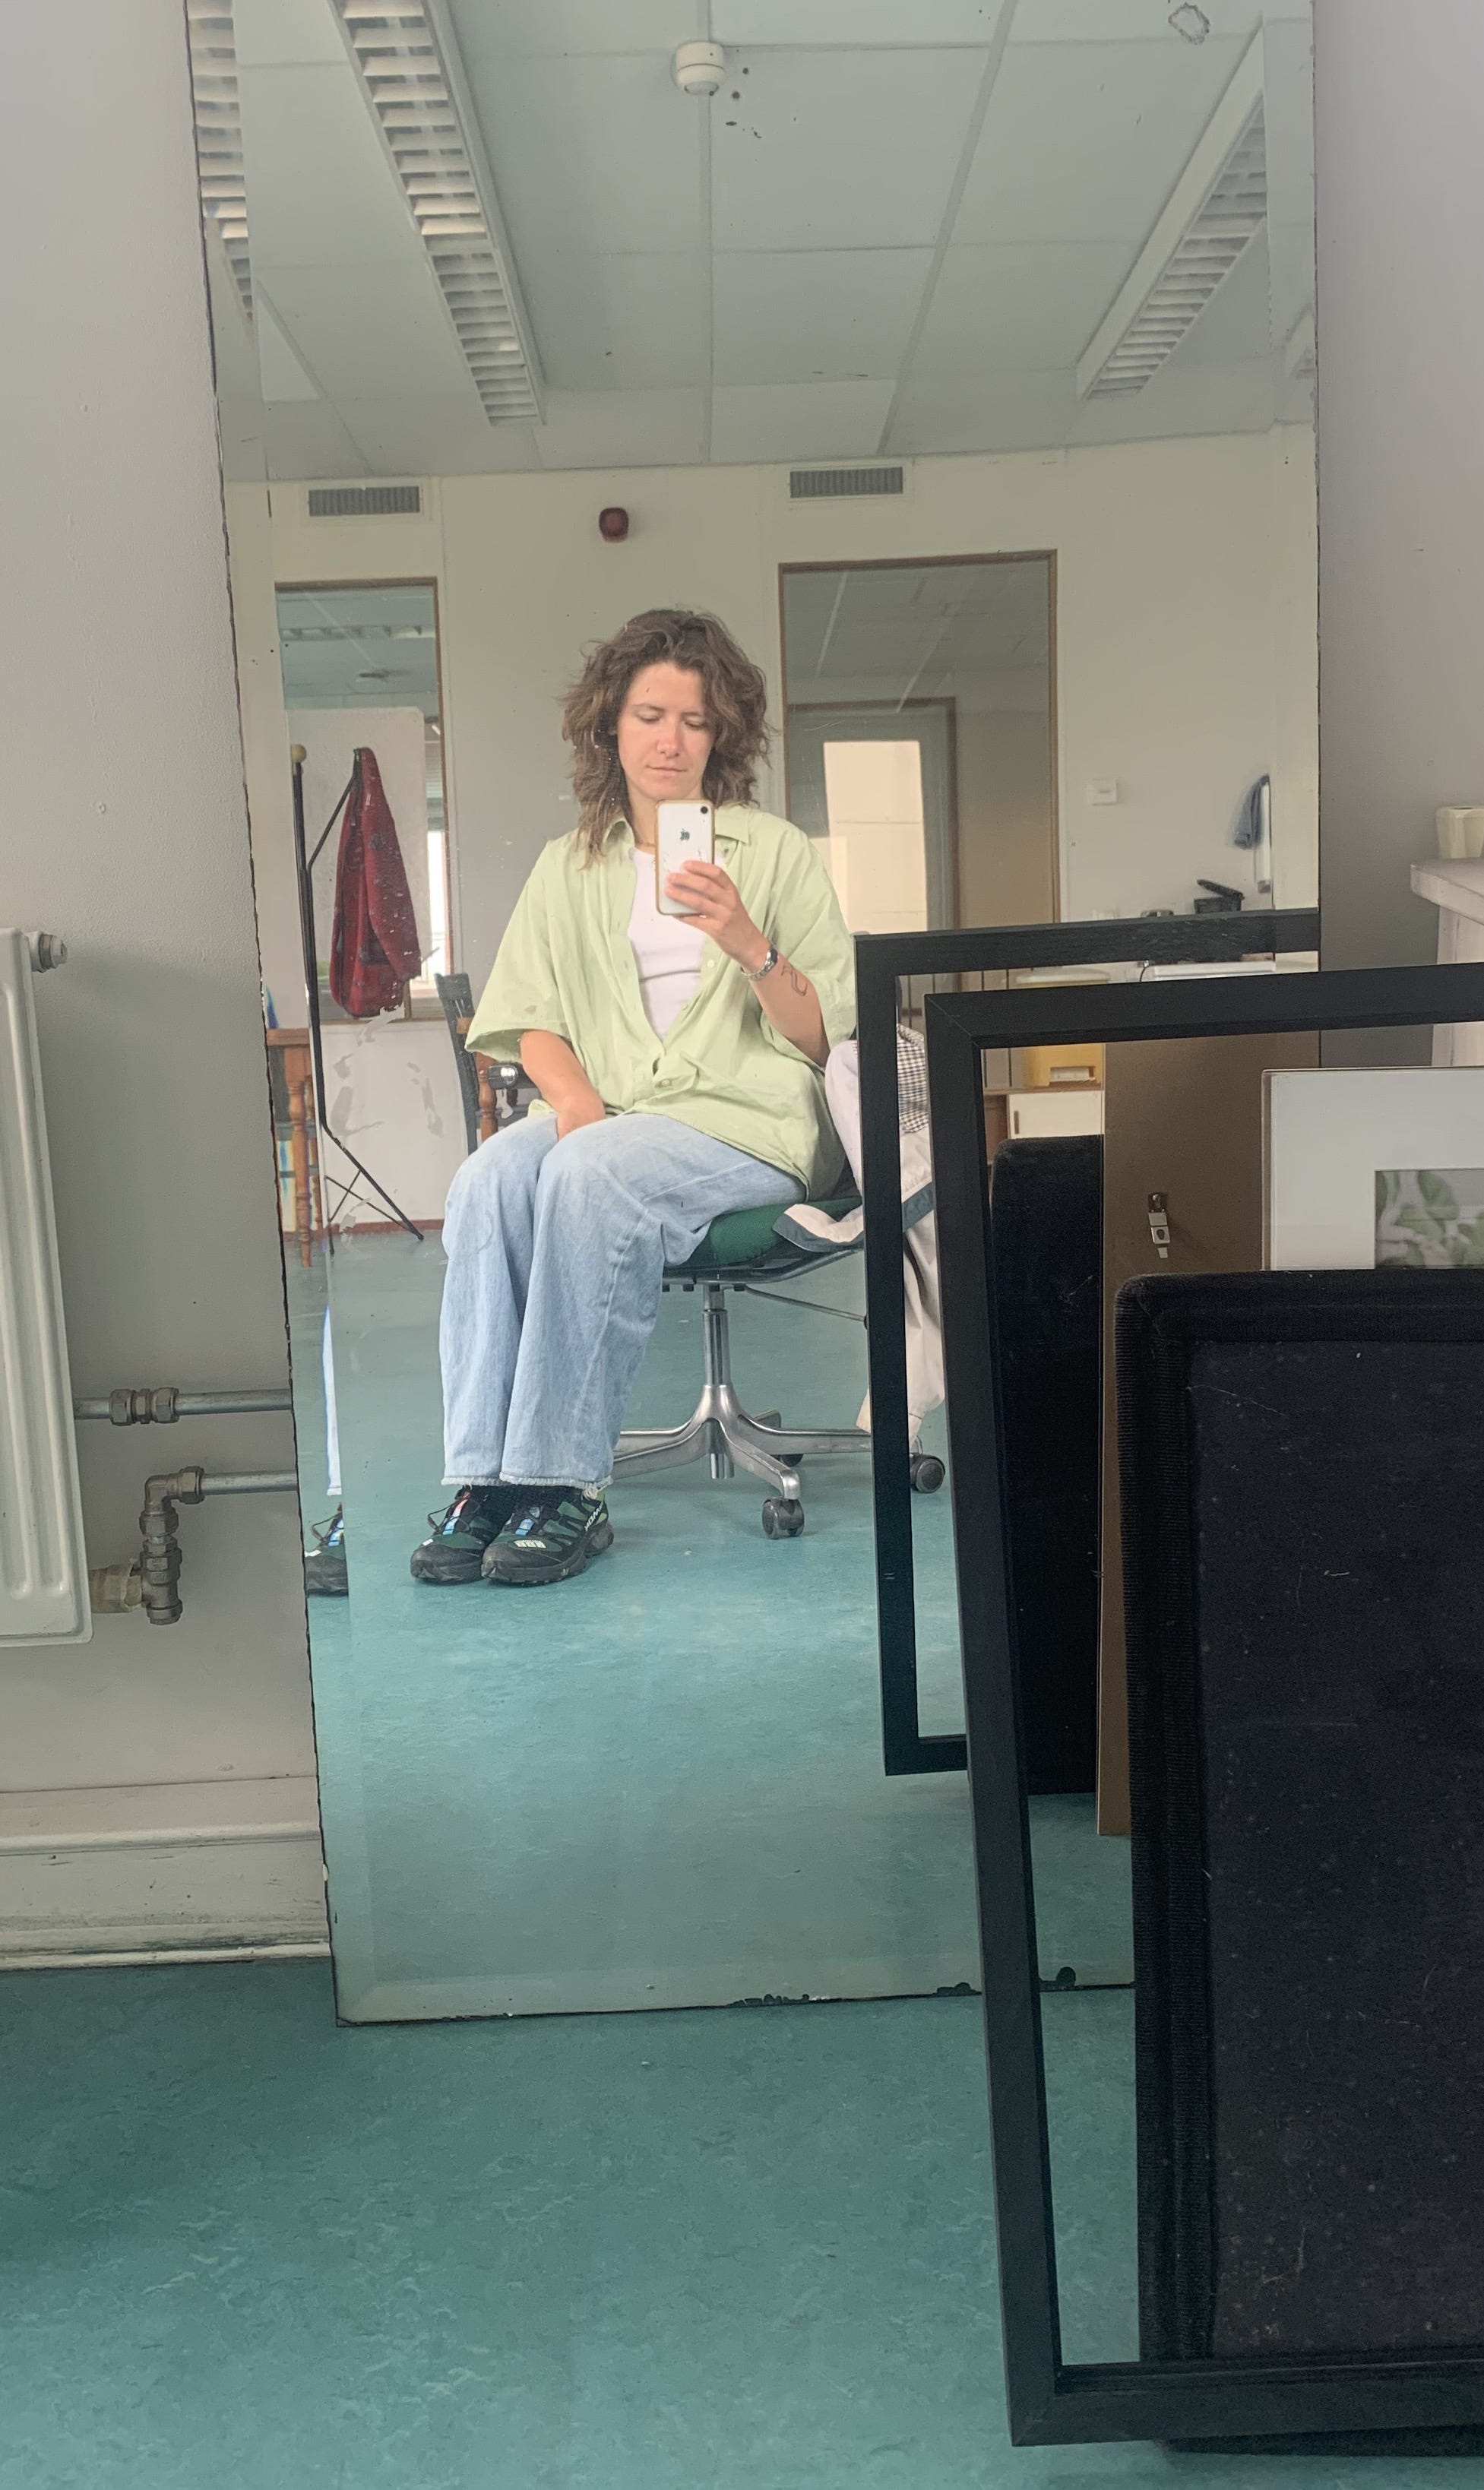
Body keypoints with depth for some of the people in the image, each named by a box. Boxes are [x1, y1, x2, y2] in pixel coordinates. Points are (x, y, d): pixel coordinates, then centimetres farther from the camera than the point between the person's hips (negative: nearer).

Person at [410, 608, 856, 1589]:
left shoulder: (776, 852, 11)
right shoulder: (570, 866, 20)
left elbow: (823, 1036, 3)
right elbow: (532, 1018, 14)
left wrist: (746, 944, -14)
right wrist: (574, 1093, -8)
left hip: (748, 1118, -3)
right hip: (609, 1114, 3)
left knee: (590, 1175, -34)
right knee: (490, 1178, -30)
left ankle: (565, 1486, -30)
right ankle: (483, 1479, -30)